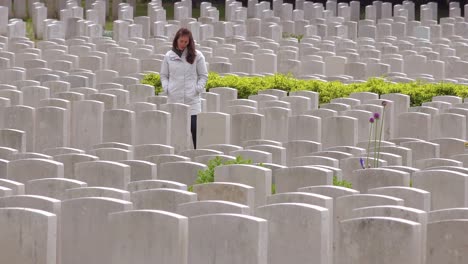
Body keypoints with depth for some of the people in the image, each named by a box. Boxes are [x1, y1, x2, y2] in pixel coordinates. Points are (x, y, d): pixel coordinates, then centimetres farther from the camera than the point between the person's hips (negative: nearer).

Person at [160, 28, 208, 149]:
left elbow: (203, 75, 6)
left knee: (194, 128, -5)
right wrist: (166, 88, -1)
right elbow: (163, 75, 13)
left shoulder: (197, 56, 1)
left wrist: (197, 89, -6)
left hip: (192, 99, -2)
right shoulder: (169, 56, 7)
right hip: (174, 98, 2)